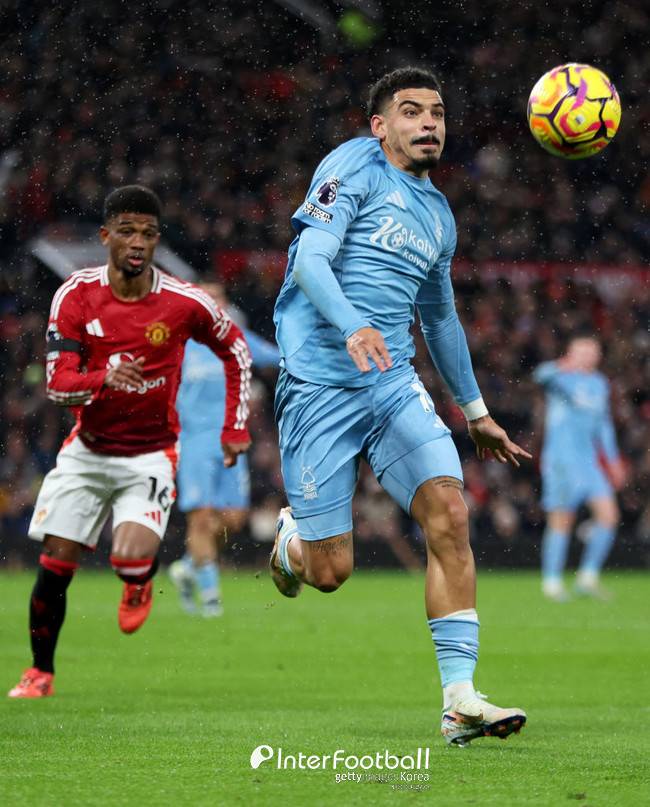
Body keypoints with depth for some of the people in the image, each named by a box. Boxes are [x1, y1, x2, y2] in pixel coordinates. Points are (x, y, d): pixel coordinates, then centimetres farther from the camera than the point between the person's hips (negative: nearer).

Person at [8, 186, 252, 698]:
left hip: (150, 456, -2)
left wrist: (235, 428, 5)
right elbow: (56, 383, -13)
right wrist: (103, 379, -33)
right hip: (87, 450, 2)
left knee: (131, 557, -22)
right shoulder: (76, 295, -10)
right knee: (55, 564, -2)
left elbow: (236, 351, 7)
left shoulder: (184, 302, -12)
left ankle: (140, 580, 17)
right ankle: (41, 671, 20)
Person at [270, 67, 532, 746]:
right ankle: (291, 540, 34)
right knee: (329, 572, -5)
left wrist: (474, 411, 34)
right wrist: (353, 326, -33)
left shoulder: (438, 215, 19)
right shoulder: (355, 166, -2)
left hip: (395, 384, 6)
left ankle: (459, 697, -18)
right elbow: (309, 260, -15)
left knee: (448, 513, -17)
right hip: (319, 385, -6)